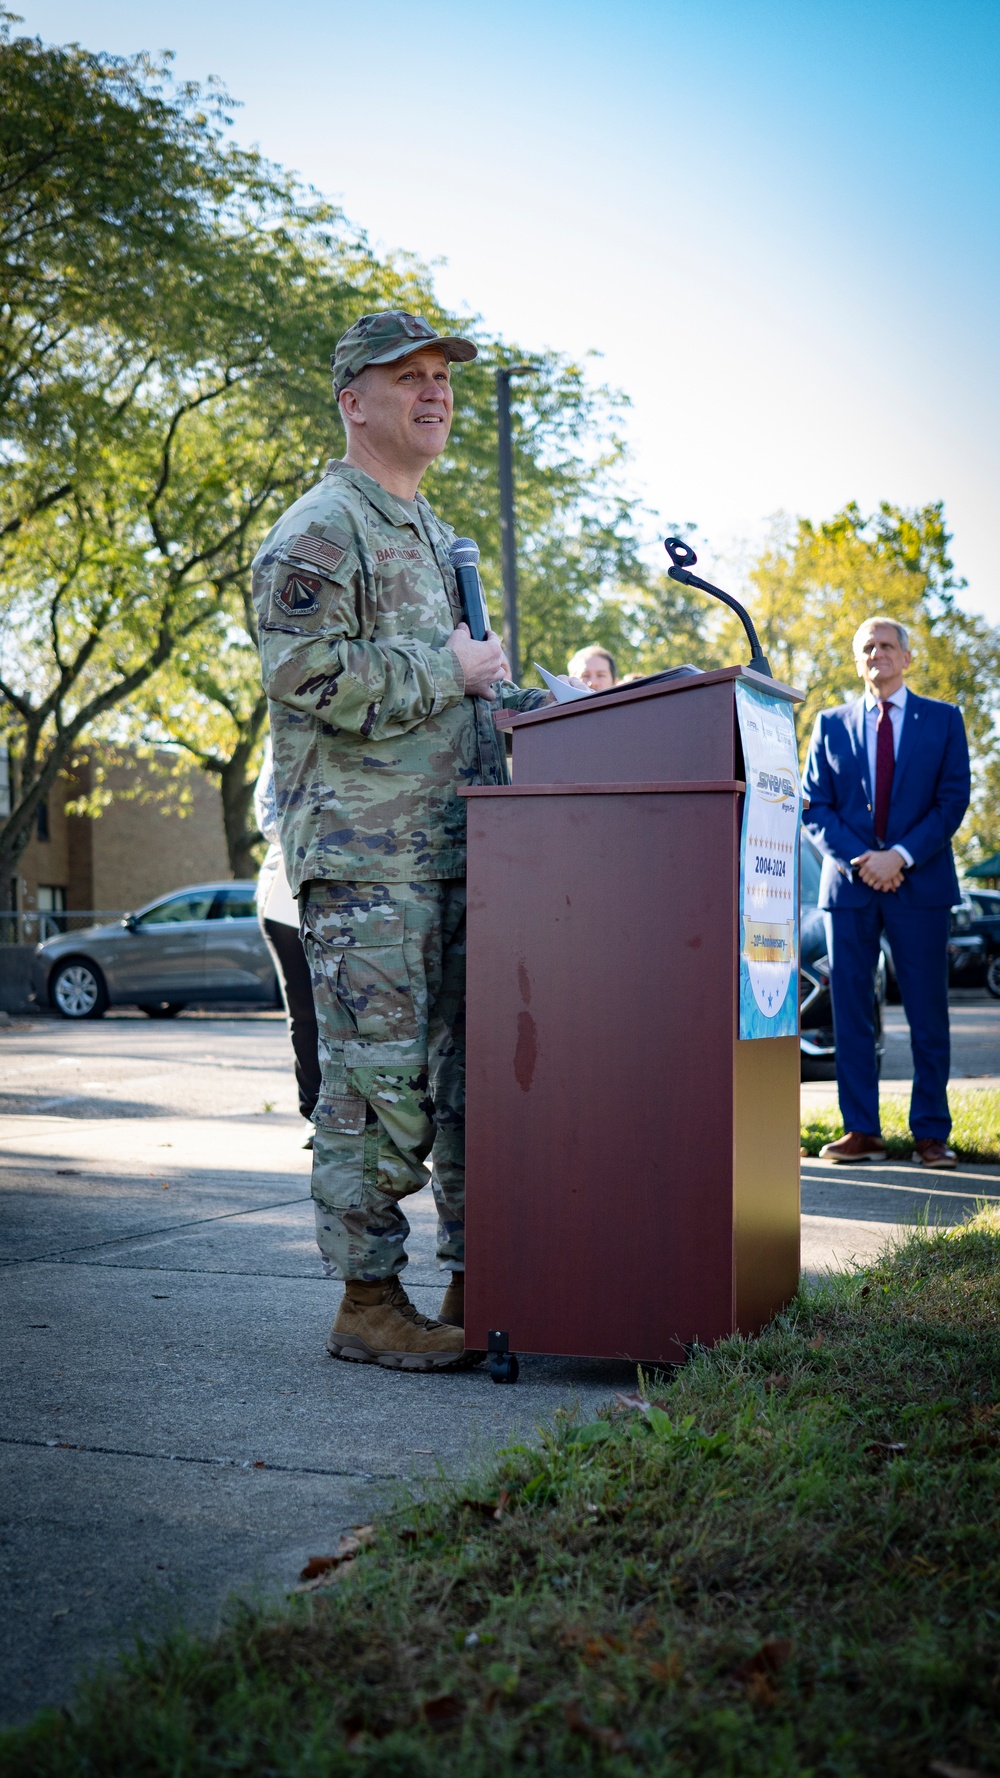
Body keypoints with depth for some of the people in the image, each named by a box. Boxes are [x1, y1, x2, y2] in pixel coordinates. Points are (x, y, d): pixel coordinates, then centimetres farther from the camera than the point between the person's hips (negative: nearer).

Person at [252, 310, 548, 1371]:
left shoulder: (436, 537, 25)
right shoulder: (317, 532, -4)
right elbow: (308, 677, -19)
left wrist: (541, 700, 14)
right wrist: (449, 670, -11)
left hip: (456, 847, 9)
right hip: (364, 856, -9)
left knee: (469, 1072, 9)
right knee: (379, 1082, -7)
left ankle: (473, 1286, 17)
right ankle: (368, 1302, 2)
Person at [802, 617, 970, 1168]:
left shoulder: (943, 720, 8)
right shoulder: (830, 724, 11)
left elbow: (953, 799, 1)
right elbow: (814, 807, 6)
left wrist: (900, 855, -12)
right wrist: (859, 860, -9)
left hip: (921, 883, -1)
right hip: (848, 884, 1)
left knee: (928, 1014, 0)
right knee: (850, 1012, 1)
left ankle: (931, 1134, 7)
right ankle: (861, 1131, 8)